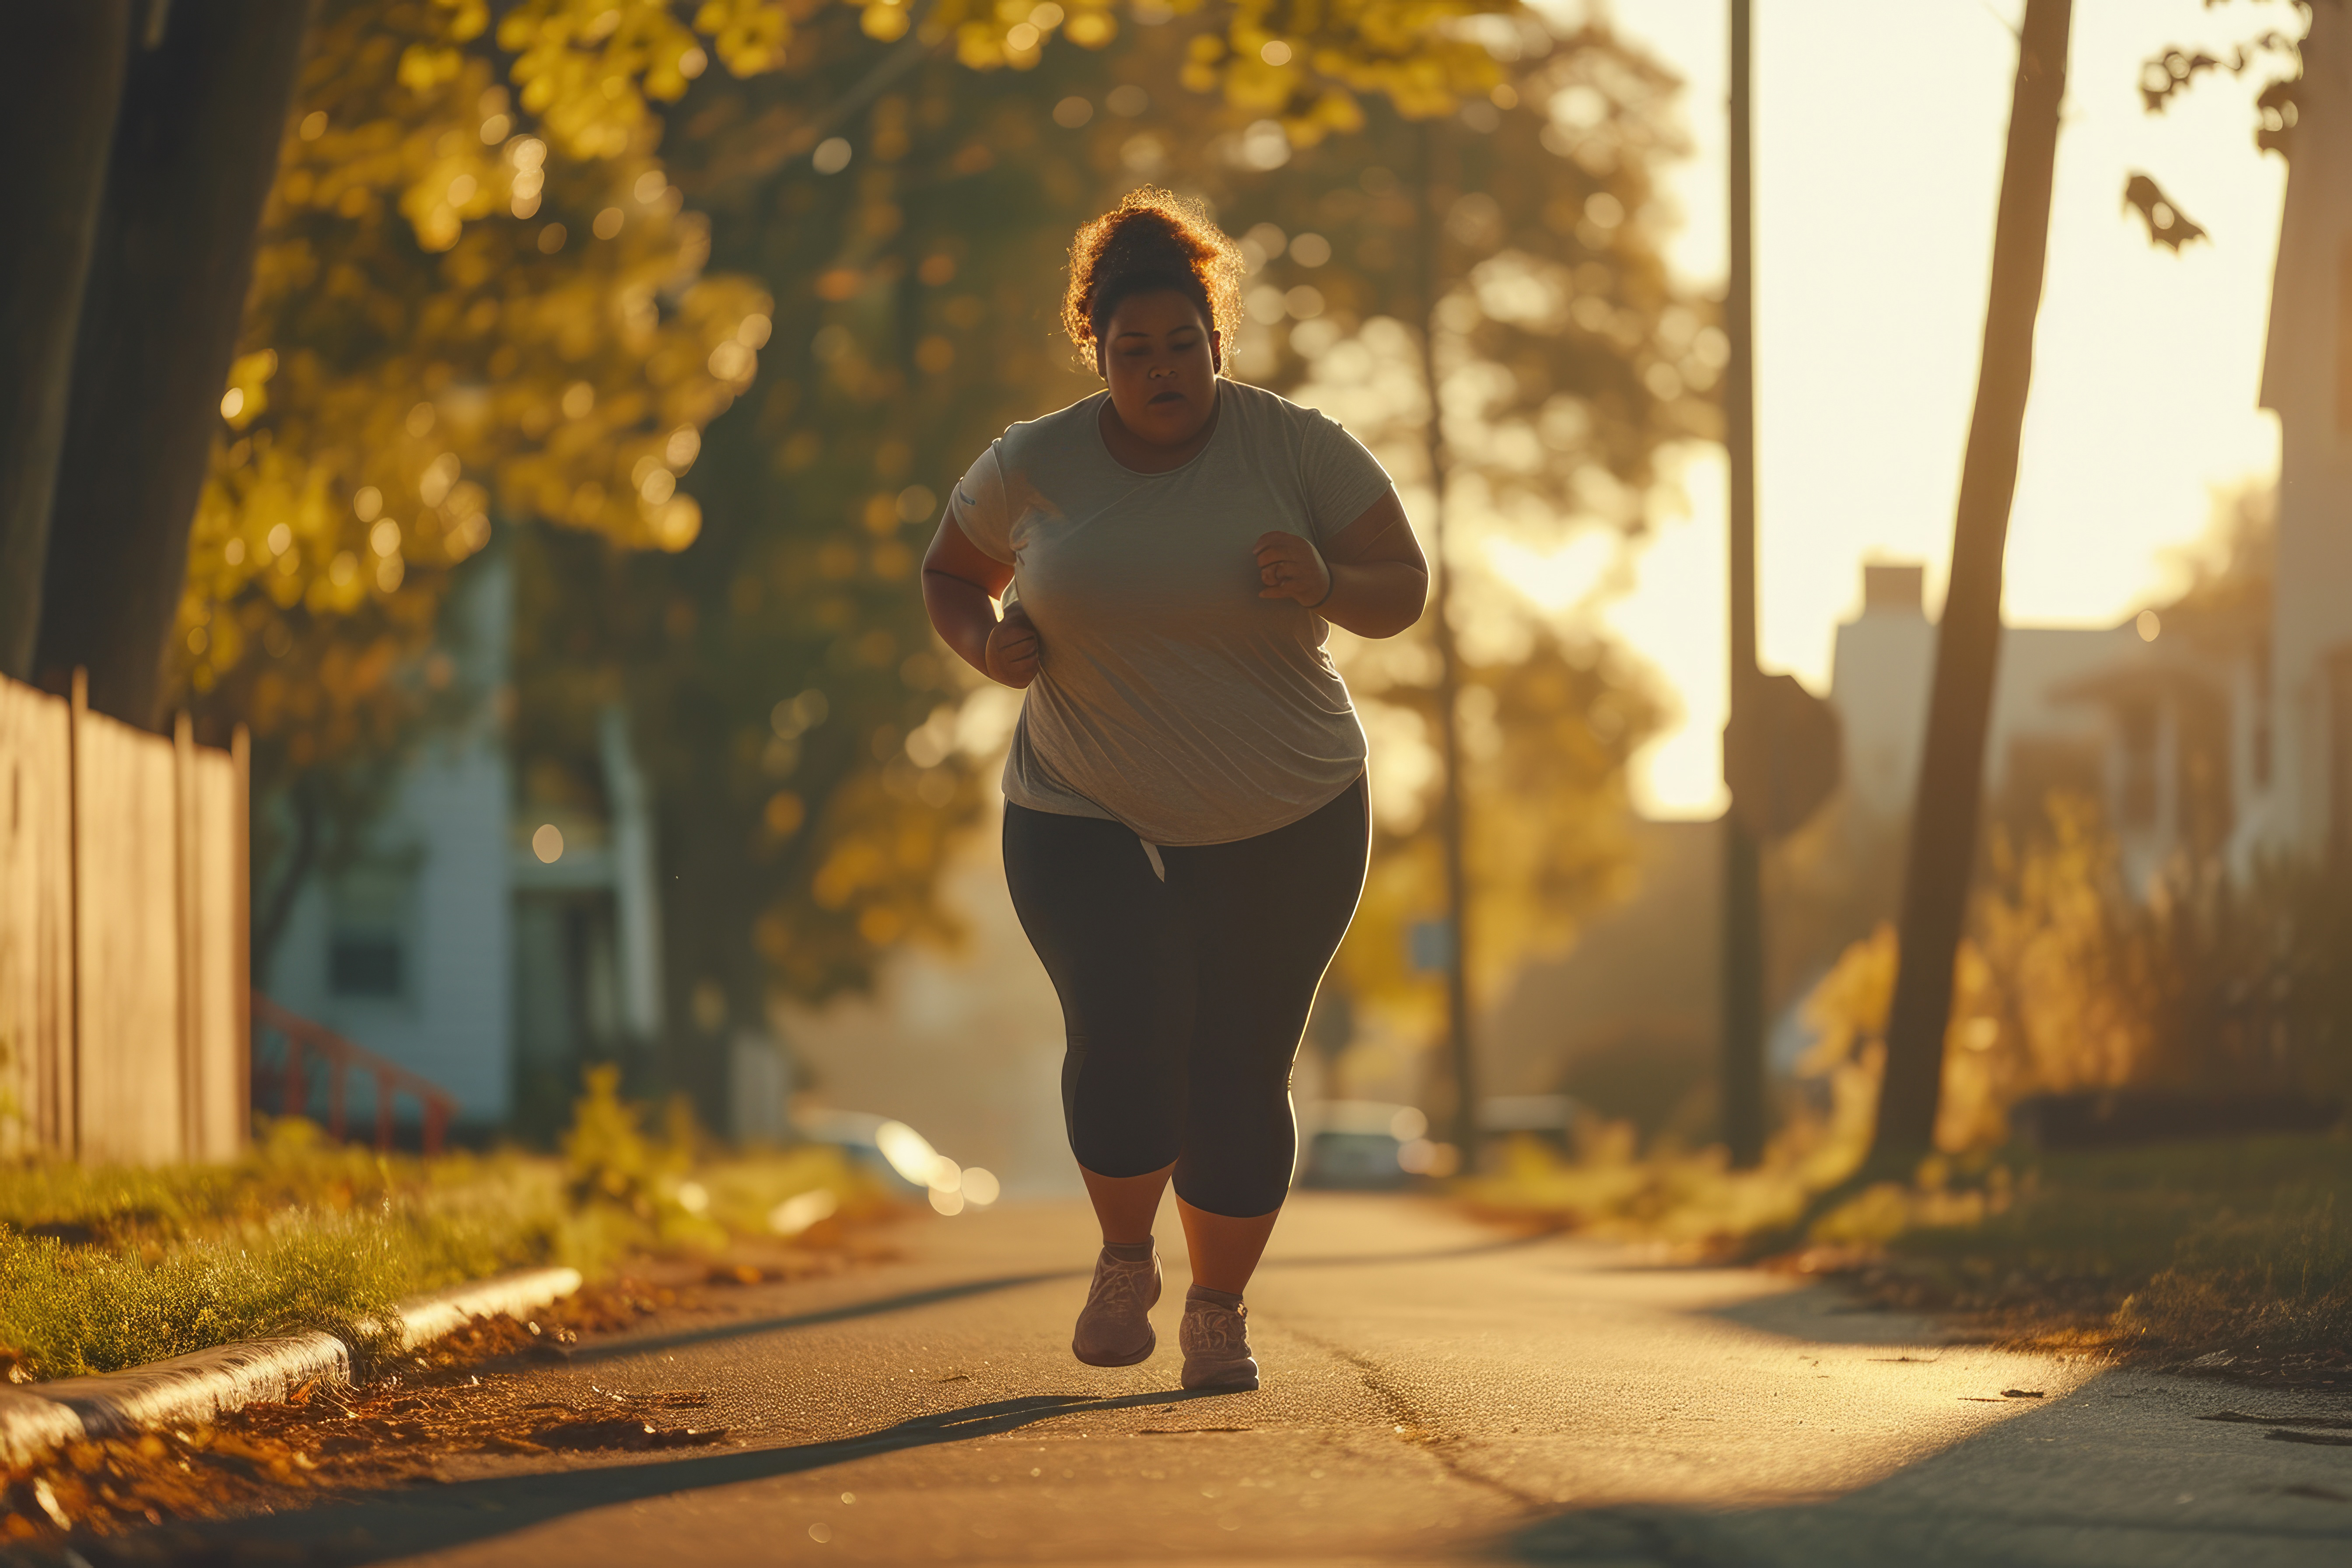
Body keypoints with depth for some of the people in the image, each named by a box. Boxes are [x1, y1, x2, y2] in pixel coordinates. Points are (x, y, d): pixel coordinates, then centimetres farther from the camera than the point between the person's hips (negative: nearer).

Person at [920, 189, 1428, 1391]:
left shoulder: (1294, 449, -6)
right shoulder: (1034, 467, -2)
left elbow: (1404, 591, -4)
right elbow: (950, 578, 13)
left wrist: (1328, 587, -27)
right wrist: (987, 642, -9)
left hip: (1288, 829, 0)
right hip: (1087, 825, 0)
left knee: (1238, 1074, -1)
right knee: (1123, 1032, -20)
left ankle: (1219, 1308, 21)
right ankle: (1124, 1260, 6)